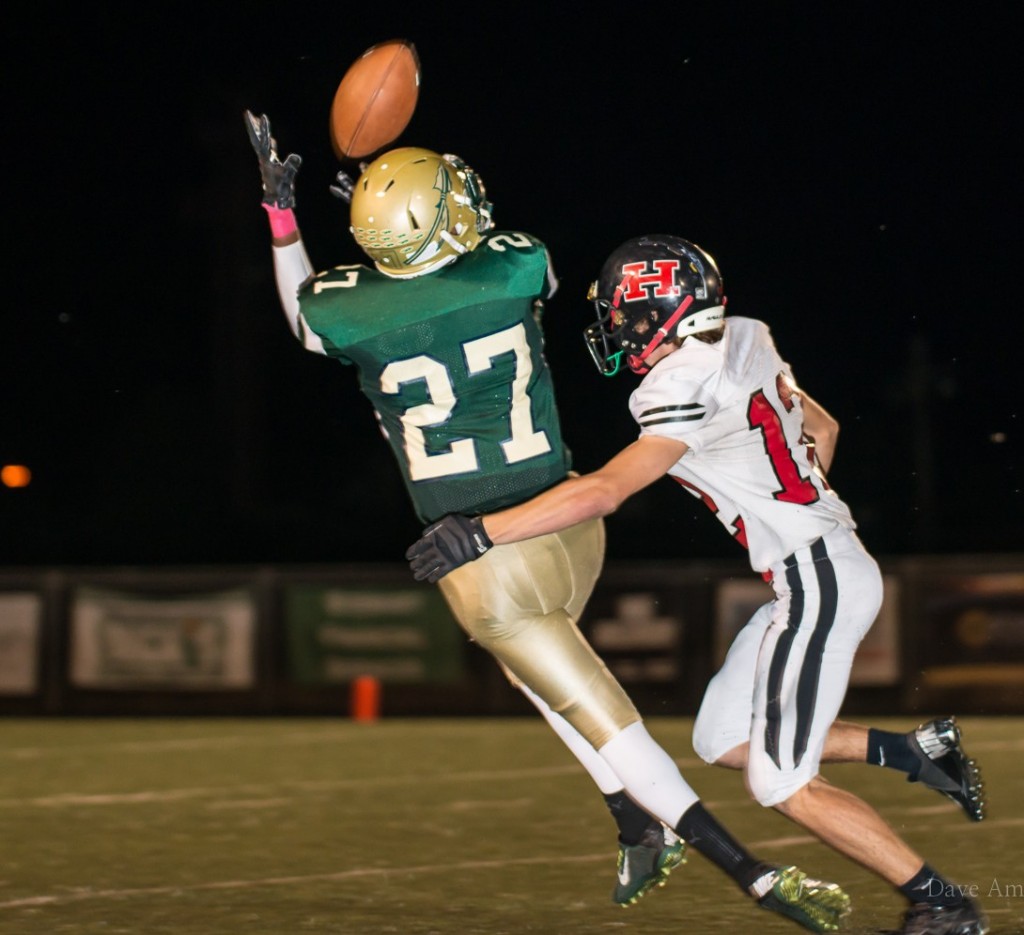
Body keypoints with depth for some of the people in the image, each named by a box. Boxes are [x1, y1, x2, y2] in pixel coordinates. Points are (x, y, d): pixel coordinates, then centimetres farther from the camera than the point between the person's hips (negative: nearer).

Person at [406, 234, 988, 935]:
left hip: (819, 583, -9)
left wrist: (479, 534, -26)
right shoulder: (744, 343, 8)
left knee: (783, 785, -6)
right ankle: (919, 750, 17)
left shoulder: (687, 390, -18)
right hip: (815, 570, 9)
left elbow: (603, 493, -27)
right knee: (722, 741, 13)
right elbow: (823, 428, 22)